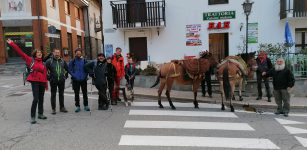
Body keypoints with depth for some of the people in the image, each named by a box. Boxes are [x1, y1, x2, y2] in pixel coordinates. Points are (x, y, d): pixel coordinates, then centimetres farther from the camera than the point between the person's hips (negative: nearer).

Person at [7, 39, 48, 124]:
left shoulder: (43, 63, 11)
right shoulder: (30, 60, 1)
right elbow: (20, 52, -3)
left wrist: (46, 84, 13)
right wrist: (12, 44, -6)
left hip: (42, 82, 5)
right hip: (34, 81, -5)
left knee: (41, 99, 12)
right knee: (35, 99, -11)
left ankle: (40, 114, 26)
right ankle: (32, 117, -2)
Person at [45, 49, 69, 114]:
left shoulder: (62, 61, 7)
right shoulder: (49, 61, -3)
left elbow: (67, 69, 19)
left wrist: (65, 76, 11)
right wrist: (48, 77, -4)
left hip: (62, 81, 3)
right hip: (53, 81, -3)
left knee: (61, 94, 10)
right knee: (53, 95, 3)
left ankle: (62, 107, 19)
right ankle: (53, 109, 10)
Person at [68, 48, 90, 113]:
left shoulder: (84, 61, 3)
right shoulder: (72, 61, -1)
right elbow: (69, 70, 0)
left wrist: (85, 75, -4)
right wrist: (74, 75, -11)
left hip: (83, 80, 1)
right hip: (75, 80, -1)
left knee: (85, 93, 6)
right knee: (76, 94, 6)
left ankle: (86, 105, 17)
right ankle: (77, 106, 15)